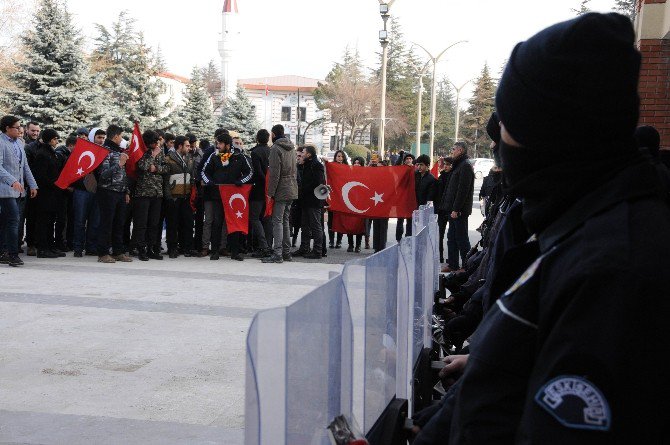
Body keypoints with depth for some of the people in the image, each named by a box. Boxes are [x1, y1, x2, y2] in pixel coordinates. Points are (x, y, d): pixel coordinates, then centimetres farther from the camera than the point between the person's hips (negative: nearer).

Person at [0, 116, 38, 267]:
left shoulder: (19, 142, 16)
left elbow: (25, 165, 21)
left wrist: (32, 185, 17)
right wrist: (12, 181, -30)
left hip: (18, 189, 8)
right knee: (14, 219, -13)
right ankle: (13, 255, -12)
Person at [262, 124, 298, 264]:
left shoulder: (276, 149, -11)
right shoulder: (291, 148, 14)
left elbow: (274, 173, -16)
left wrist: (270, 192, -13)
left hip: (281, 191, -8)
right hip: (292, 190, 8)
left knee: (277, 221, -7)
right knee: (285, 221, 14)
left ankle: (278, 254, -10)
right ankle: (287, 252, 16)